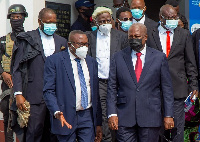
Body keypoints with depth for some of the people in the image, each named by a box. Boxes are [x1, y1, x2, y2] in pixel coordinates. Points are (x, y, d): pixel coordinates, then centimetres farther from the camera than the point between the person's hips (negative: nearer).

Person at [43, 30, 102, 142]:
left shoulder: (92, 62, 13)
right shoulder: (54, 60, -2)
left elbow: (96, 94, 15)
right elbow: (48, 91, -7)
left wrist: (98, 123, 13)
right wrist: (57, 112, -23)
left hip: (88, 117, 4)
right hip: (66, 117, -3)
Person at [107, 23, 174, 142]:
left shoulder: (159, 57, 6)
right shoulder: (118, 57, 7)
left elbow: (167, 88, 5)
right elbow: (112, 88, 6)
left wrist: (168, 115, 0)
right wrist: (112, 114, -3)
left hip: (150, 118, 0)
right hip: (124, 118, 0)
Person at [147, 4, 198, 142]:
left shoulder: (184, 34, 8)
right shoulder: (150, 34, 4)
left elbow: (190, 62, 8)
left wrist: (193, 85, 2)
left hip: (178, 88, 1)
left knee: (177, 126, 4)